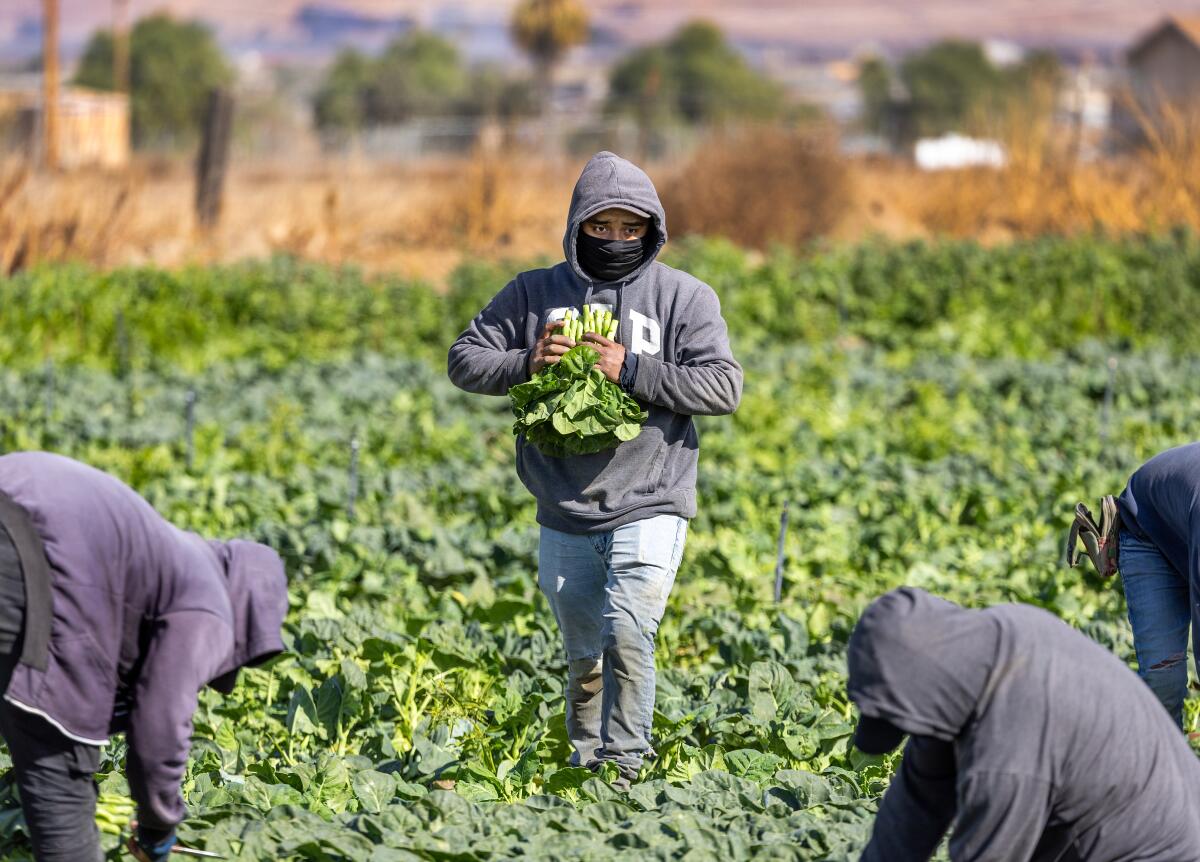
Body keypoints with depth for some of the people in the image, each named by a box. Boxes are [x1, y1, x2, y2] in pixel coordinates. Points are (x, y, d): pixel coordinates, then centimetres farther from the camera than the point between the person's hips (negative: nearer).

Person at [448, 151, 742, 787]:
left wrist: (633, 371, -17)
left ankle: (622, 769, -12)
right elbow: (465, 359, 9)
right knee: (584, 655, 12)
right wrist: (526, 365, -10)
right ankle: (583, 766, 28)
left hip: (648, 509, -3)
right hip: (565, 514, 3)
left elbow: (724, 386, -9)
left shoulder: (684, 297, 0)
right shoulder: (534, 293, 7)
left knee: (627, 639, -18)